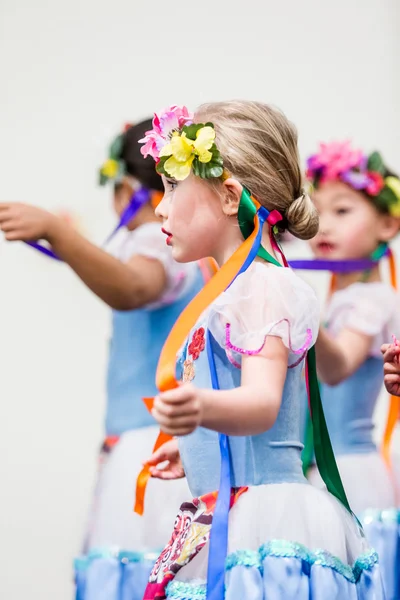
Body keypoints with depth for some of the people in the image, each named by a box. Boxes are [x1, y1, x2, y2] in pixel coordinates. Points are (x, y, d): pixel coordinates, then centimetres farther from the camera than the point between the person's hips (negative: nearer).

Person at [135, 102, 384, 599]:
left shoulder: (262, 287, -10)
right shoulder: (236, 290, 20)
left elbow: (262, 403, -26)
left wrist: (202, 407, -45)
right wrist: (195, 452, 40)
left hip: (262, 525, -9)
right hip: (223, 529, 9)